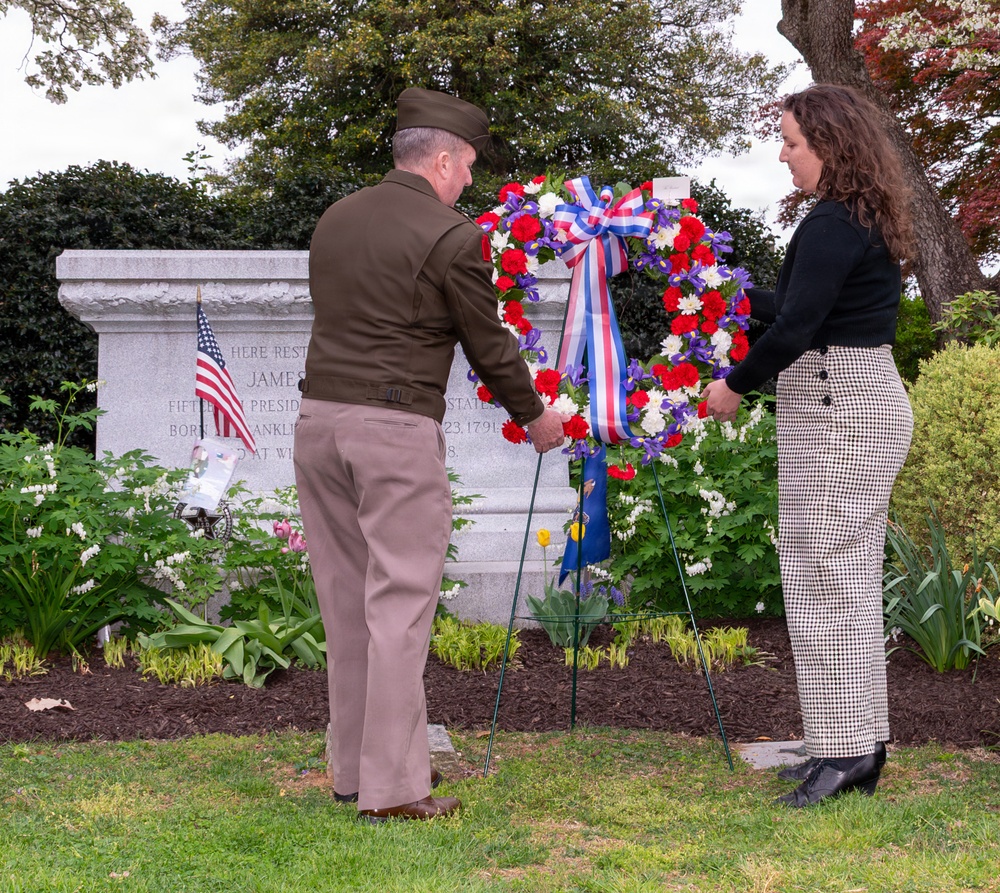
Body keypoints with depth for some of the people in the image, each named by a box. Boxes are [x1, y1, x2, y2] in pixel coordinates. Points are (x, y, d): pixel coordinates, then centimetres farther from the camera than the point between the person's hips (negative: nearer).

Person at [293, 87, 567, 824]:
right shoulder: (453, 237, -7)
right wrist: (534, 417, 15)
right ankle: (392, 787, -2)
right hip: (397, 429, -7)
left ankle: (355, 765, 21)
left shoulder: (336, 219, 13)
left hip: (319, 417, 7)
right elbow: (488, 343, 0)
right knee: (398, 605, -3)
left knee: (347, 603, 13)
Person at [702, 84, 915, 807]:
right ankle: (862, 748, 19)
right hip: (869, 403, 10)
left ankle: (846, 750, -2)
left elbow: (797, 326, -20)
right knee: (851, 580, 13)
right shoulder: (868, 219, 15)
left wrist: (735, 385, -6)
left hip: (837, 413, -10)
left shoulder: (833, 224, -17)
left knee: (825, 578, -6)